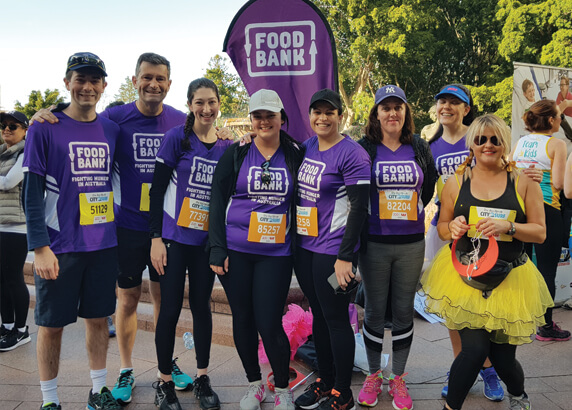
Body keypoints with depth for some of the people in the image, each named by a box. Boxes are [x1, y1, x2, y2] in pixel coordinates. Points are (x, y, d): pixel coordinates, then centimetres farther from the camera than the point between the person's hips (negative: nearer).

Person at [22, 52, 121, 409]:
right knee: (52, 324, 7)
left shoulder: (112, 129, 7)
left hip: (105, 244, 4)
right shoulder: (45, 127, -5)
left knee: (99, 317, 13)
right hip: (60, 245, -3)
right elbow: (32, 192, -7)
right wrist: (40, 247, -13)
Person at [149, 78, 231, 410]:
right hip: (174, 238, -3)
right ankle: (165, 383, 19)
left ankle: (203, 379, 26)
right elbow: (157, 190, -7)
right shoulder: (177, 138, -6)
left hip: (207, 241, 3)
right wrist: (156, 239, -11)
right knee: (171, 309, 2)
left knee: (202, 306, 11)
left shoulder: (226, 146, 5)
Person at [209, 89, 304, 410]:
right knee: (243, 319, 10)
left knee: (269, 324, -4)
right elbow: (217, 201, 2)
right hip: (236, 251, 1)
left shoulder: (295, 155, 4)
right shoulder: (236, 154, 3)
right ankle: (254, 384, 31)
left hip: (276, 253, -1)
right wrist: (217, 249, -4)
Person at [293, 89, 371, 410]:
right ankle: (325, 381, 33)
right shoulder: (306, 147, 10)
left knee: (336, 320, 2)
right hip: (304, 247, 7)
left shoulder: (352, 154, -12)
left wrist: (345, 257, -19)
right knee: (318, 315, 17)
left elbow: (359, 208, -15)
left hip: (333, 251, -7)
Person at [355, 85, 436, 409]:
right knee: (375, 311, 7)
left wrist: (409, 213, 9)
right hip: (375, 243, -2)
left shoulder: (420, 148, 6)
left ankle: (398, 379, 25)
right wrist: (379, 214, 1)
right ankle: (374, 375, 26)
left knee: (404, 311, 9)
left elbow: (429, 188, 15)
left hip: (411, 244, 2)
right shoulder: (364, 149, -1)